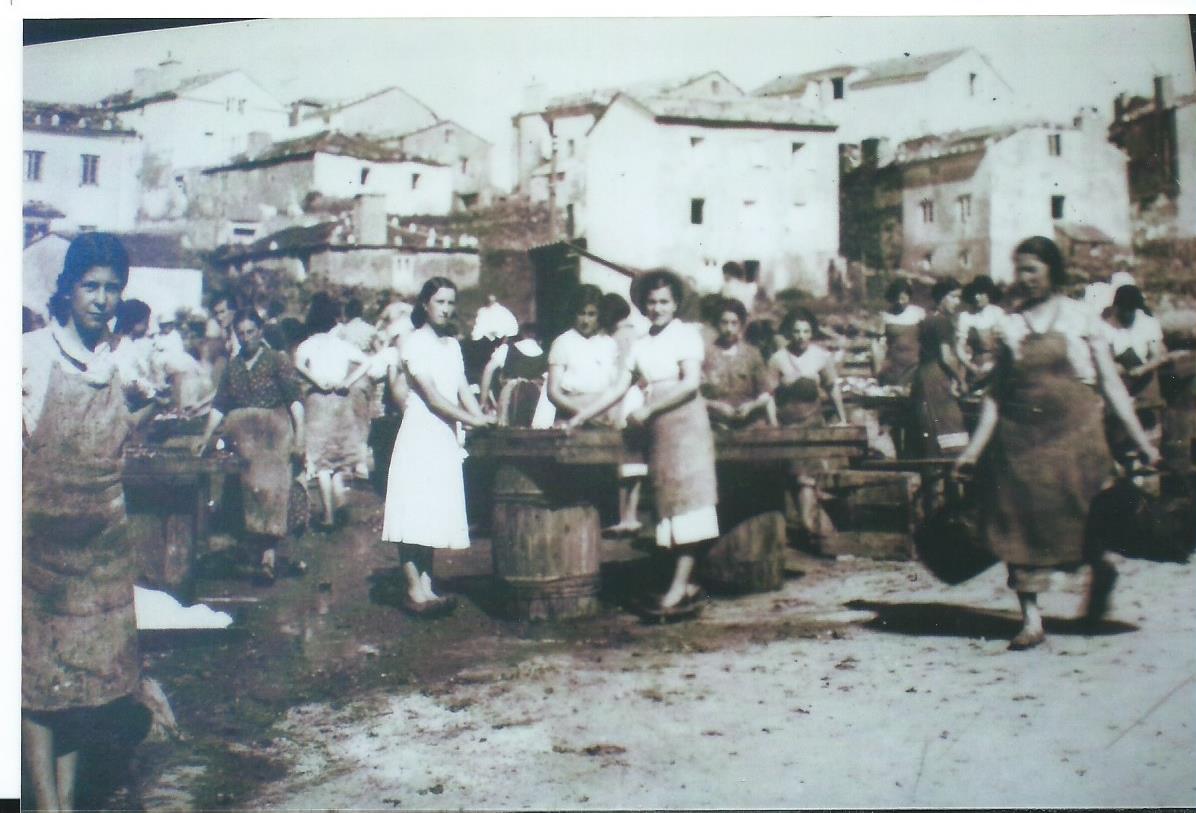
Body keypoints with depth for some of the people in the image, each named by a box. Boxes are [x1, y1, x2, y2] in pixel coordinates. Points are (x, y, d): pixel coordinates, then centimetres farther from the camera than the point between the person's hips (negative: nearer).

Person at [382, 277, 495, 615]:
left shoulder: (452, 344, 16)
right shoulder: (414, 341, -7)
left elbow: (463, 390, 10)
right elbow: (432, 396, -13)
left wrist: (482, 417, -6)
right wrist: (472, 420, -17)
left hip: (446, 438, 7)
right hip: (419, 434, -7)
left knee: (433, 516, 7)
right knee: (414, 514, -8)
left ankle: (425, 585, 10)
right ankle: (415, 591, -8)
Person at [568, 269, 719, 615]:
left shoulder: (686, 334, -1)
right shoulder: (641, 346, 16)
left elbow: (691, 383, -12)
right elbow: (618, 390, 12)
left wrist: (648, 409, -15)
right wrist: (580, 418, 4)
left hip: (685, 421, -6)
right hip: (657, 430, 6)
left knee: (686, 499, -10)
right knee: (668, 504, 3)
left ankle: (679, 588, -15)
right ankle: (688, 586, 5)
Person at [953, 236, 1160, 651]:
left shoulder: (1080, 316, 2)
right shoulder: (1011, 325, 8)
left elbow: (1111, 383, 2)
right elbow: (996, 393, 7)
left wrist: (1140, 438, -1)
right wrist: (976, 446, 1)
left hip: (1074, 430, -2)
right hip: (1020, 434, 2)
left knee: (1078, 517, 1)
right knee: (1022, 524, -1)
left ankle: (1101, 571, 35)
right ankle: (1031, 620, 6)